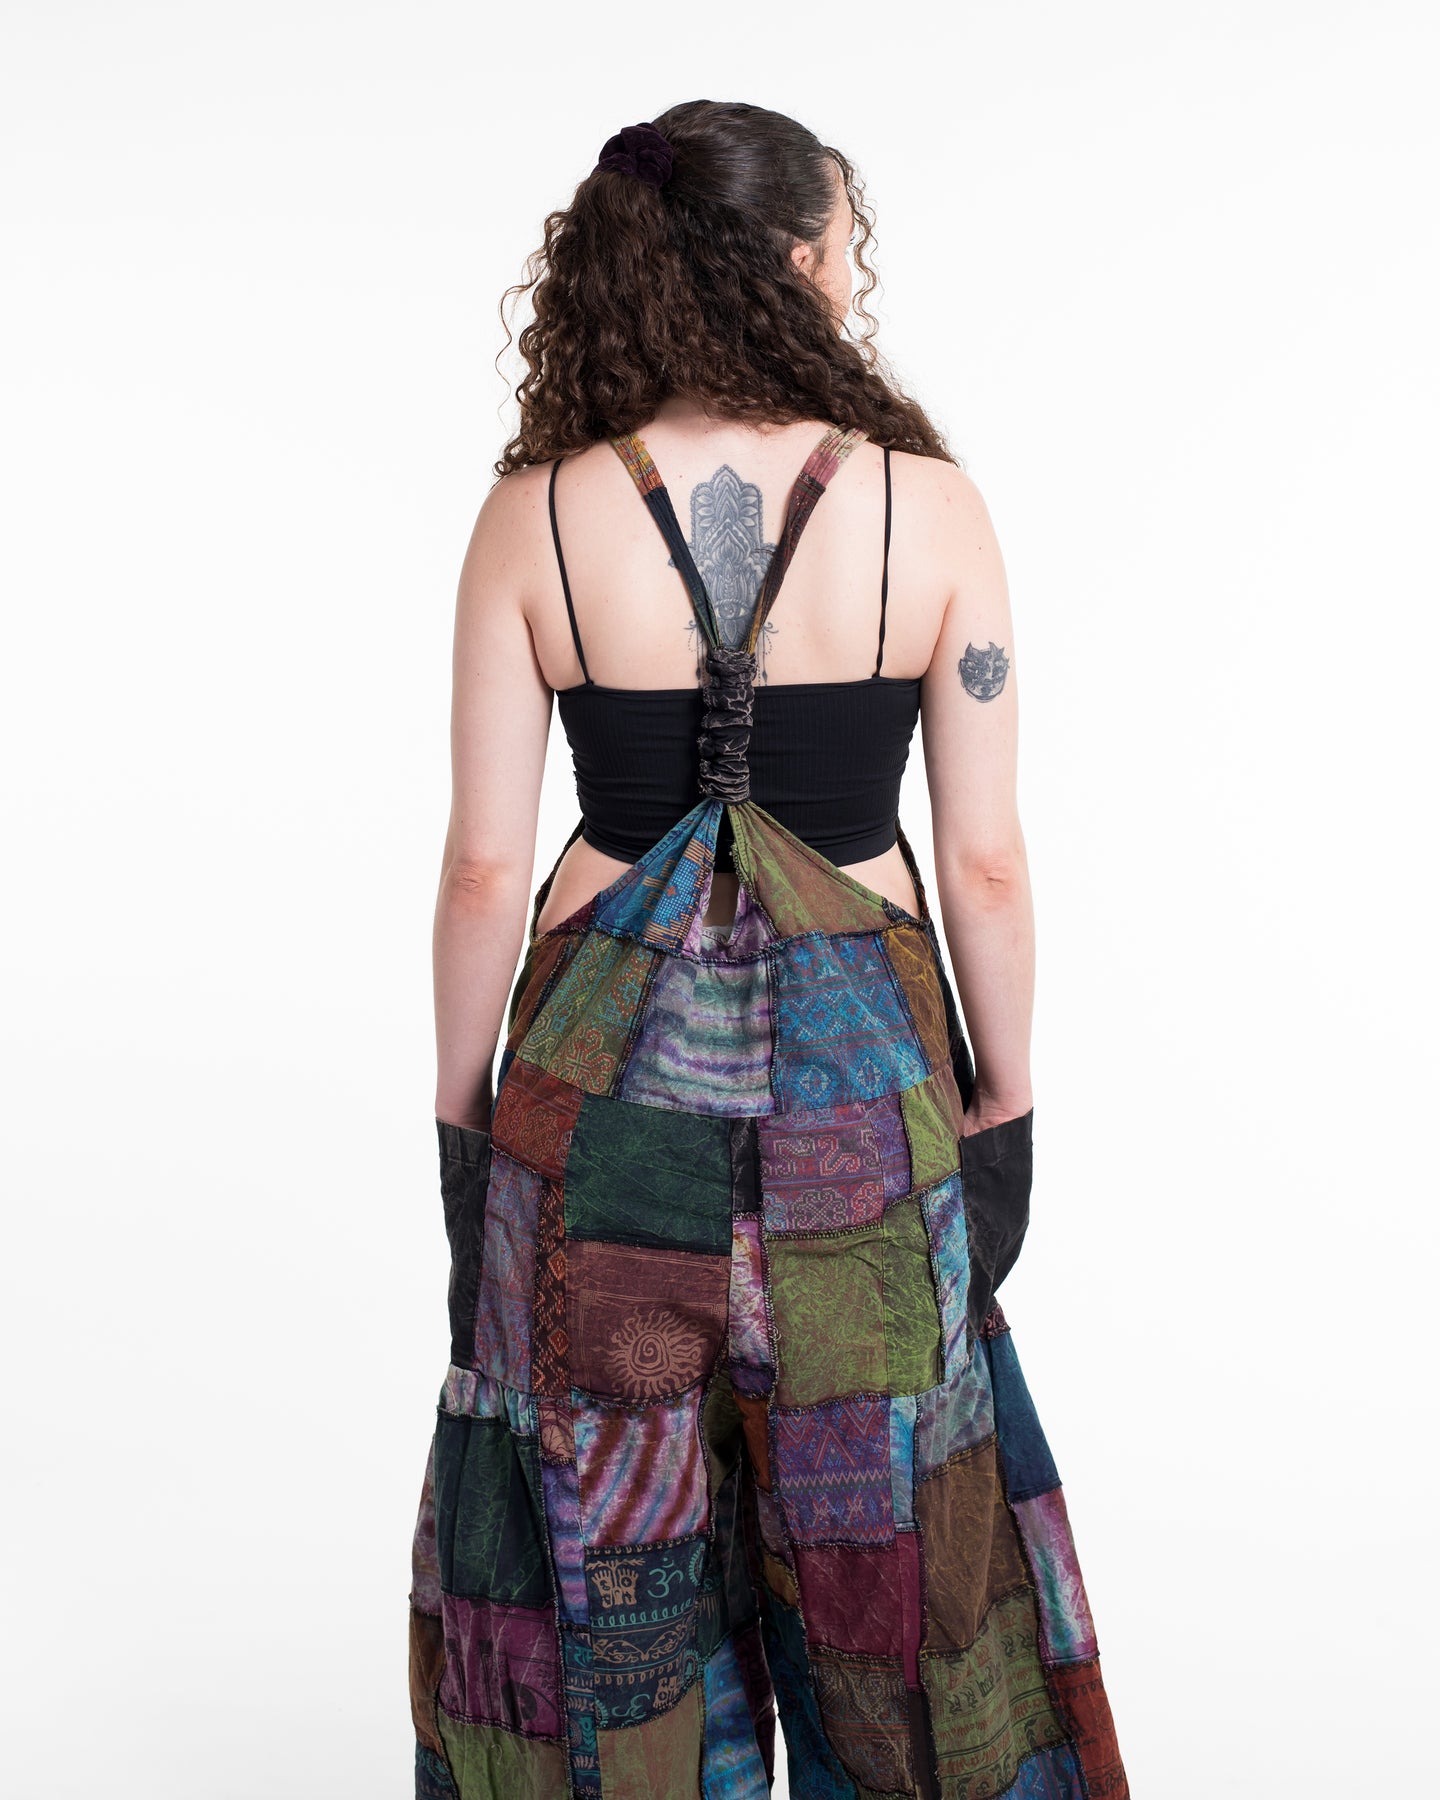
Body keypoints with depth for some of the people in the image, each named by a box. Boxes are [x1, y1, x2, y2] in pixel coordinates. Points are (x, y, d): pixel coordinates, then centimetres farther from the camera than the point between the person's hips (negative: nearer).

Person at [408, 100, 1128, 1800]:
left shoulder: (534, 515, -7)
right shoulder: (927, 504, -8)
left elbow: (484, 866, -6)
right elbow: (986, 863, -6)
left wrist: (460, 1113, 6)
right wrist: (1005, 1097, 7)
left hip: (602, 1073, 1)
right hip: (860, 1067, 0)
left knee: (610, 1528, 19)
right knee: (878, 1518, 20)